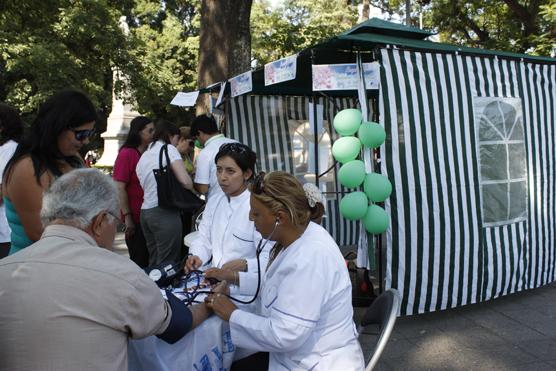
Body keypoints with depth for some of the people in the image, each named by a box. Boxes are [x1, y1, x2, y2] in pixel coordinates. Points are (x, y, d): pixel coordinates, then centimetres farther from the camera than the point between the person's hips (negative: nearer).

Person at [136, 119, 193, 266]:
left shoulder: (144, 155, 20)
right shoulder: (168, 149, -3)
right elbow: (186, 182, -14)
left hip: (145, 211, 8)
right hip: (164, 213, -8)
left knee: (154, 264, 12)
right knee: (168, 265, -5)